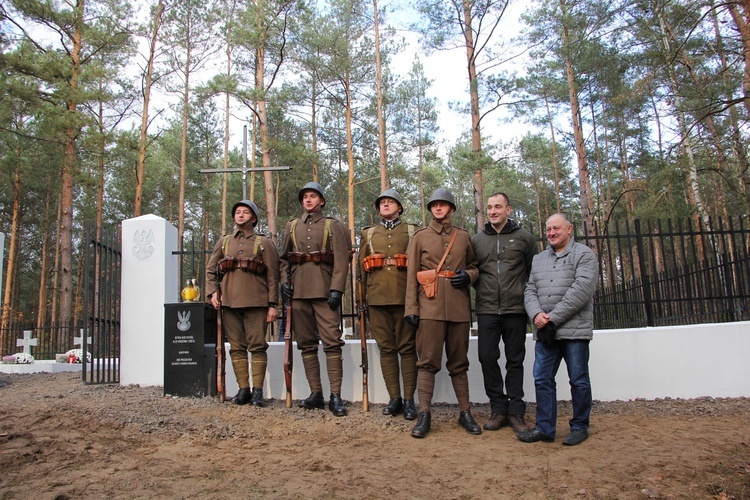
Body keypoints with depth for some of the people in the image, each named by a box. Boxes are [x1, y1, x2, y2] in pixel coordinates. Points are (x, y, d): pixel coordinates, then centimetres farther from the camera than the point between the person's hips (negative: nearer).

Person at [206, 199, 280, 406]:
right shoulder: (224, 242, 18)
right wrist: (213, 291, 1)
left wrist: (273, 304, -4)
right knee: (236, 347, 5)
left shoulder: (264, 242, 8)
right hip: (229, 302, 3)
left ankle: (258, 390, 2)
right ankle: (243, 389, 13)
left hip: (256, 302, -3)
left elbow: (273, 275, 3)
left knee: (257, 346, -4)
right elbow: (210, 268, 18)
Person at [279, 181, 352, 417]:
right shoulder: (292, 226, 17)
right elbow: (284, 258, 20)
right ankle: (316, 393, 13)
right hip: (298, 291, 4)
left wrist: (336, 289, -13)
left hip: (324, 289, -4)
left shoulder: (333, 225, 6)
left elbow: (341, 260, -2)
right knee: (306, 344, 6)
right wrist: (284, 280, 3)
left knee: (332, 341, -9)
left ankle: (336, 396, -5)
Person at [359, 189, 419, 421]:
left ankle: (409, 399, 6)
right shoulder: (368, 234, 17)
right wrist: (364, 297, 9)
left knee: (407, 348, 0)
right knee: (386, 348, 4)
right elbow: (362, 268, 16)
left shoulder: (412, 231, 11)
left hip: (405, 297, -2)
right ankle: (394, 398, 12)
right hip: (377, 298, 2)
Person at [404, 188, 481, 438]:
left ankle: (465, 412, 17)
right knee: (427, 362, -3)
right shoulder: (420, 236, 7)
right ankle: (424, 414, 2)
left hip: (459, 308, 2)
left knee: (459, 362, 9)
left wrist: (468, 276, -4)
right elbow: (412, 274, 4)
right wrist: (411, 308, -4)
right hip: (430, 307, -2)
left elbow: (474, 266, 21)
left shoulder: (464, 236, 13)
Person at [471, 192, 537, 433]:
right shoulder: (477, 239, 9)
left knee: (515, 360, 6)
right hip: (487, 310, 2)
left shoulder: (523, 237, 5)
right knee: (487, 357, -1)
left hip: (516, 309, -1)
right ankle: (498, 407, 14)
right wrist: (474, 283, 3)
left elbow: (535, 271, 9)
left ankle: (516, 411, 16)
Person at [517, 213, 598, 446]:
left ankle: (579, 427, 19)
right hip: (545, 332, 5)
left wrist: (554, 317, -16)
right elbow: (530, 291, 13)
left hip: (574, 330, -5)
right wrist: (536, 314, -8)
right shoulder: (538, 259, 18)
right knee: (542, 379, 5)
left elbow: (582, 289, -13)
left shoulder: (583, 255, -1)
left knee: (578, 380, 4)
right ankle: (545, 428, 14)